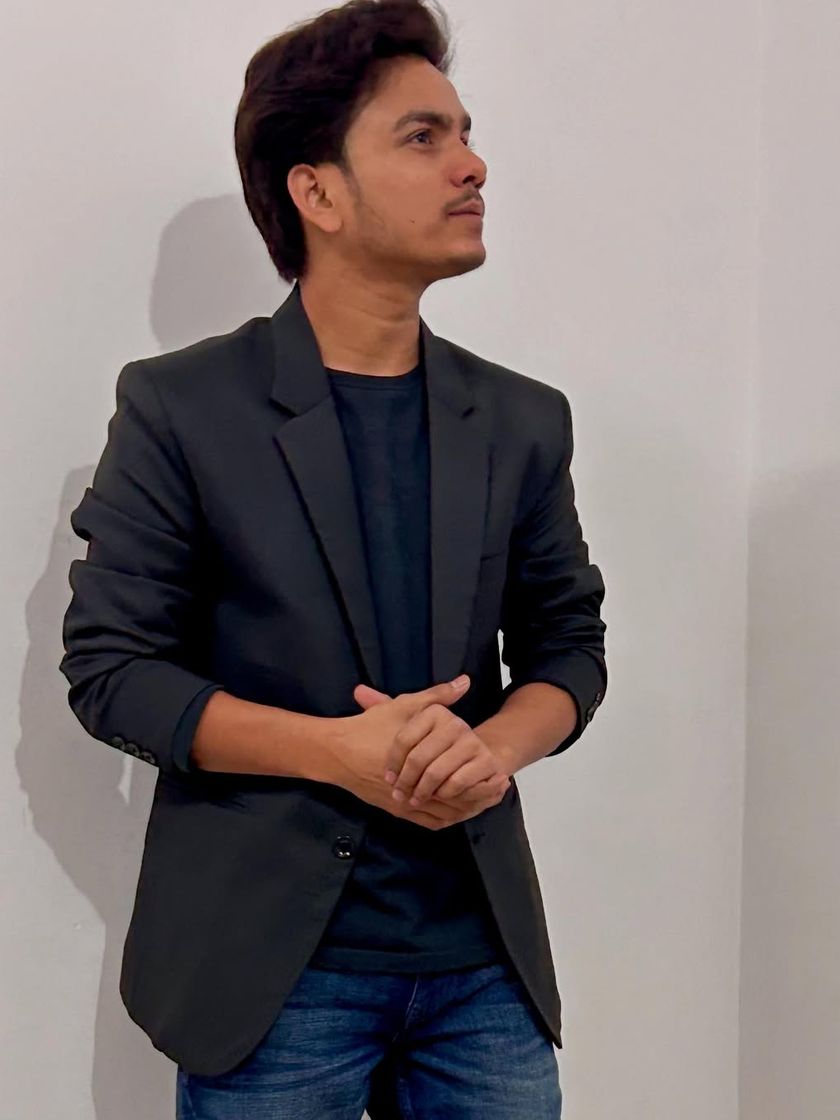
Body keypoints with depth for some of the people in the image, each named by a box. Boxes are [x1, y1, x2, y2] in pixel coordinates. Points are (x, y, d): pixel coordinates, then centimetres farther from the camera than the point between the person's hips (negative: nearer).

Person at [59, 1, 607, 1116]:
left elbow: (569, 643, 11)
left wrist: (498, 745, -12)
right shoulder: (179, 407, -6)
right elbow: (109, 667, -6)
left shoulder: (523, 420, 5)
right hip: (272, 970, -3)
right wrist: (340, 750, -18)